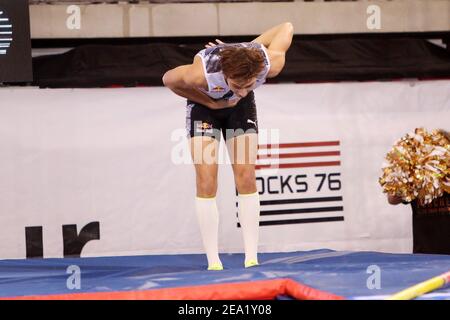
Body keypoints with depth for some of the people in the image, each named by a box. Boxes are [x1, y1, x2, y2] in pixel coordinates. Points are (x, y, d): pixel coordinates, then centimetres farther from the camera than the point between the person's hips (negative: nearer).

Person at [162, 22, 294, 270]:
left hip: (241, 109, 2)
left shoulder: (270, 64, -35)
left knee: (246, 178, -5)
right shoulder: (200, 73, -43)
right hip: (205, 104, -2)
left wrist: (248, 50, -11)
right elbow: (168, 80, -21)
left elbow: (286, 28, -15)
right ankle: (213, 261, -7)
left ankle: (251, 258, -2)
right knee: (206, 182, -10)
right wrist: (211, 103, -21)